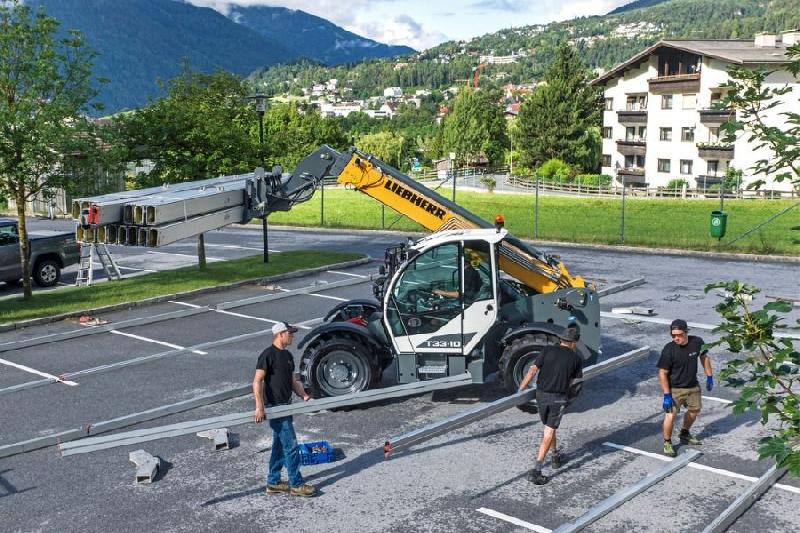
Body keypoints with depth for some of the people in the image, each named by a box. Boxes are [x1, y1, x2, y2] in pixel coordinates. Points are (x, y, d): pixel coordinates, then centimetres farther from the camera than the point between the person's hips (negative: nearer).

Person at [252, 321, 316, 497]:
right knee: (291, 445, -6)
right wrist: (259, 407, -23)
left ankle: (273, 482, 25)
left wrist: (304, 395, 2)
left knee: (279, 445, 15)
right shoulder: (268, 354, -13)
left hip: (286, 405, 9)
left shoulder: (287, 355, 14)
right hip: (275, 406, -9)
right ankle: (296, 484, 2)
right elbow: (257, 381, -17)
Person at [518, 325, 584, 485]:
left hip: (541, 395, 3)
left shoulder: (547, 350, 0)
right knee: (548, 433, -2)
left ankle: (556, 456, 43)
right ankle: (536, 471, -10)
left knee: (550, 427, 25)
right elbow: (574, 382, 4)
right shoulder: (576, 358, -2)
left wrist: (520, 391, -9)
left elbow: (532, 370, -9)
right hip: (558, 399, -3)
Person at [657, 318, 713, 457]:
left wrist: (709, 377, 9)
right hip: (674, 389, -5)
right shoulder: (669, 350, -25)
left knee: (694, 410, 23)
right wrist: (666, 395, -22)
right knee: (670, 416, -15)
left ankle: (684, 433, 49)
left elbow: (704, 357, 7)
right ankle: (667, 443, 9)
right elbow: (662, 373, -20)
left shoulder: (697, 342, -14)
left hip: (693, 386, 5)